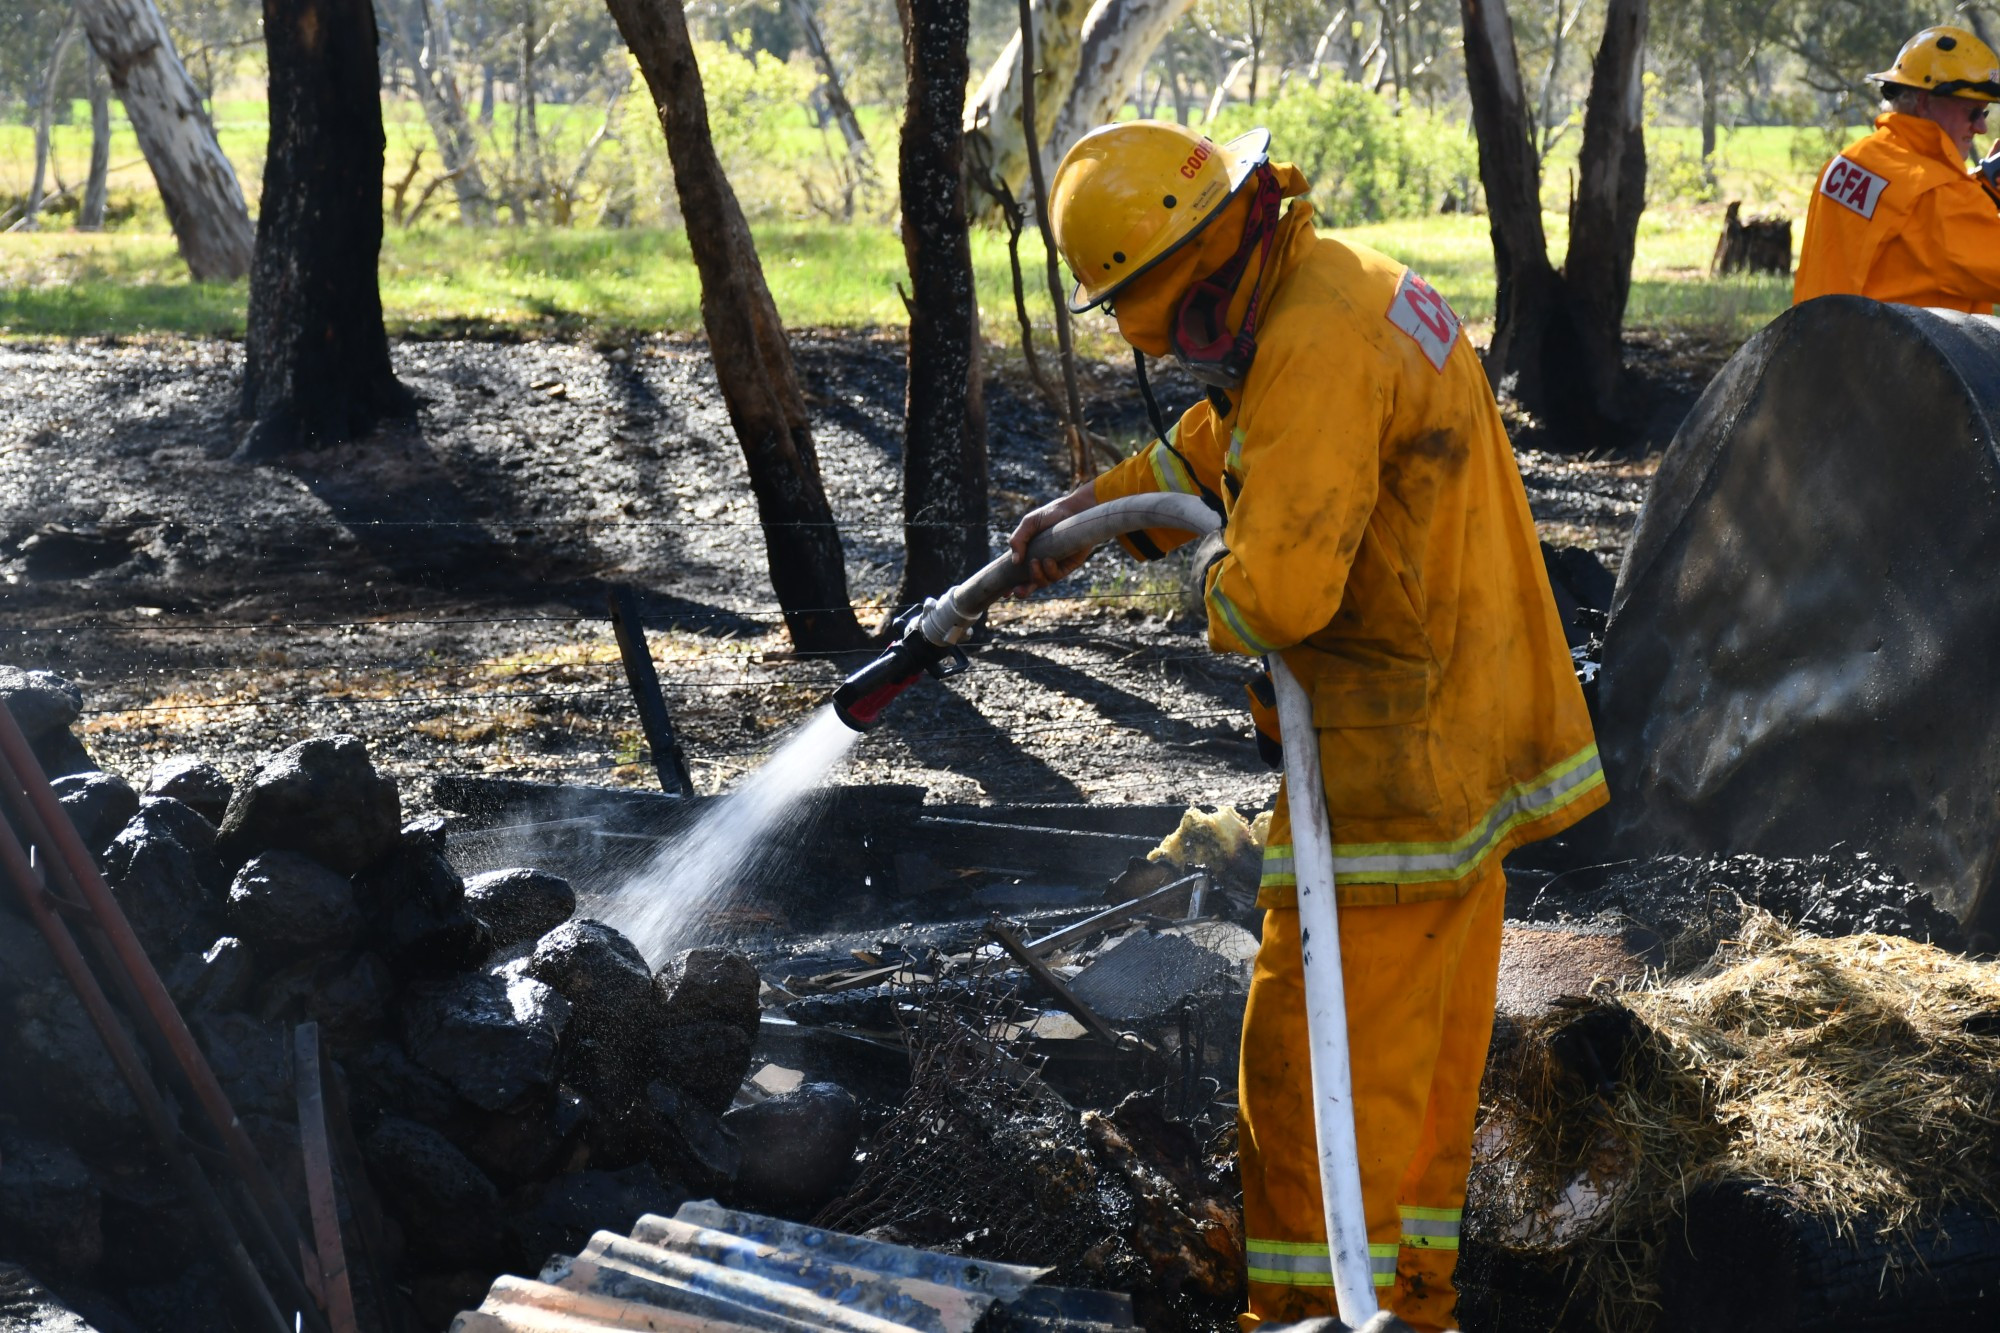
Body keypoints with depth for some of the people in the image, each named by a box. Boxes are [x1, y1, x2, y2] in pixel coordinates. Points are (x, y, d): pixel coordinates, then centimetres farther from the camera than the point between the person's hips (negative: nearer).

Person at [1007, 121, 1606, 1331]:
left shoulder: (1318, 345, -23)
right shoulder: (1341, 290, 12)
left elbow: (1281, 589, -29)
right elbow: (1221, 438, 31)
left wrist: (1217, 592, -8)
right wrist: (1100, 506, 28)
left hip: (1399, 757, -11)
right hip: (1460, 734, 11)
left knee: (1319, 1053, -3)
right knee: (1425, 1041, 19)